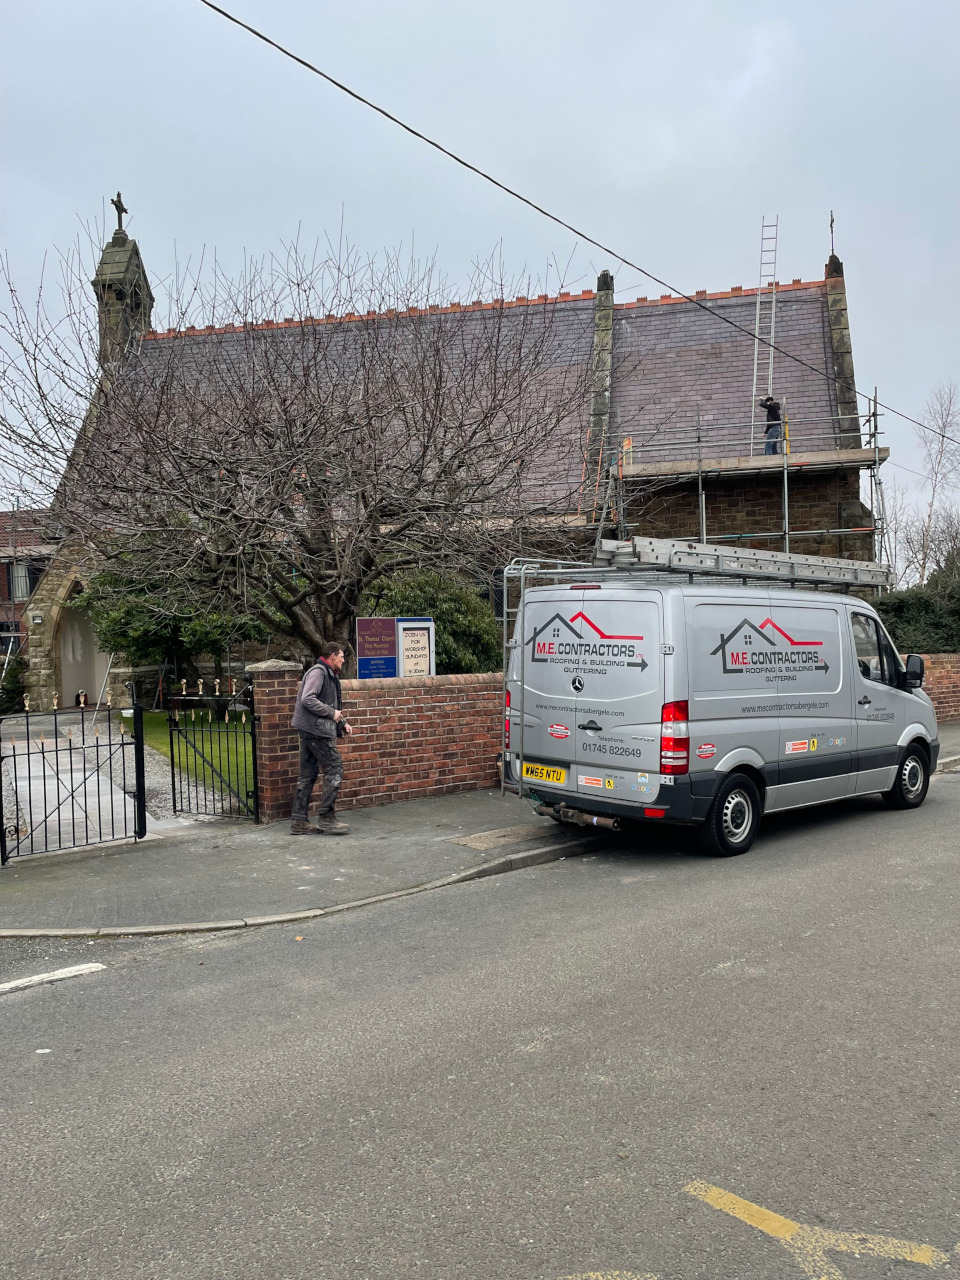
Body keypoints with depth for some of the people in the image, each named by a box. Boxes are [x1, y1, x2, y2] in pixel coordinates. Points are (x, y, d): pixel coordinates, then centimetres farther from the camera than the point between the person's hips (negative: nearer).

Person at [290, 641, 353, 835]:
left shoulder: (329, 674, 20)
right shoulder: (318, 672, -11)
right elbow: (308, 699, -23)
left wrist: (342, 723, 14)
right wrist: (331, 713, -17)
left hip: (311, 730, 10)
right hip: (315, 729, -10)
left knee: (308, 775, 10)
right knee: (334, 769, -6)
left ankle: (299, 821, 13)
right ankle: (326, 816, -2)